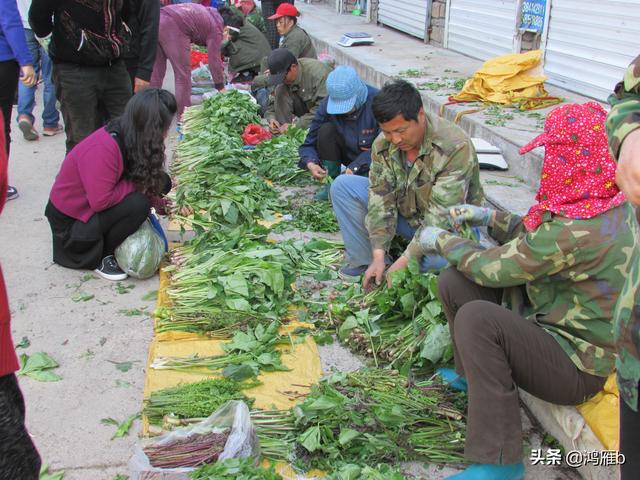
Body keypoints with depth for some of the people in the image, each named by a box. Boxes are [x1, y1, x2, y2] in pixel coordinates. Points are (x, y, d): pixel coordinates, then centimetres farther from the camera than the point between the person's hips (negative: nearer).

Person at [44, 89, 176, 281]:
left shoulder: (129, 136, -5)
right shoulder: (102, 149, -32)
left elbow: (150, 181, 5)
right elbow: (100, 201, -33)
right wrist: (137, 185, -23)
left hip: (95, 208, 9)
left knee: (160, 181, -5)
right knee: (138, 204, -31)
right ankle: (100, 258, -8)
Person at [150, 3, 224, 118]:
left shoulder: (206, 12, 30)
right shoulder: (216, 27, 8)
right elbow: (214, 59, 5)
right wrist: (221, 88, 12)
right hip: (173, 27, -8)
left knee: (156, 72, 15)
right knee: (183, 74, 2)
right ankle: (183, 116, 4)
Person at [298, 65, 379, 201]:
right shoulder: (327, 104, -15)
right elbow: (309, 144, -10)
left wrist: (353, 169, -37)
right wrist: (311, 163, -32)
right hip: (348, 153, 4)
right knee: (326, 130, -24)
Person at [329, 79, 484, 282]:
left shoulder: (455, 147, -30)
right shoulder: (383, 145, -12)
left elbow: (441, 217, -32)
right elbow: (381, 199, -14)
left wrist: (404, 262, -34)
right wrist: (379, 256, -24)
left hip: (452, 225, -5)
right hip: (407, 215, 5)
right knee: (342, 185, -9)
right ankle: (365, 262, -5)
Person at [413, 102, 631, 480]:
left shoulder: (579, 230, -32)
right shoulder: (609, 204, -2)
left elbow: (491, 268, -21)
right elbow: (536, 238, 14)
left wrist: (442, 241, -5)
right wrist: (489, 217, 6)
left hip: (578, 367, -9)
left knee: (477, 317, -31)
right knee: (453, 283, 3)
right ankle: (470, 374, 32)